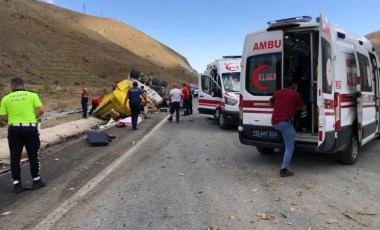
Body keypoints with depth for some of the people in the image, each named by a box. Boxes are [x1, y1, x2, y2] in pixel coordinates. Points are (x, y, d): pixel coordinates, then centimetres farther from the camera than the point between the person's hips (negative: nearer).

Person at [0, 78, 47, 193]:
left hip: (14, 129, 1)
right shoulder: (32, 95, 1)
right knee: (33, 156, 10)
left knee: (15, 157, 10)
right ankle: (36, 181, 18)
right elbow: (41, 110, -7)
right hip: (30, 128, -1)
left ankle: (17, 184, 15)